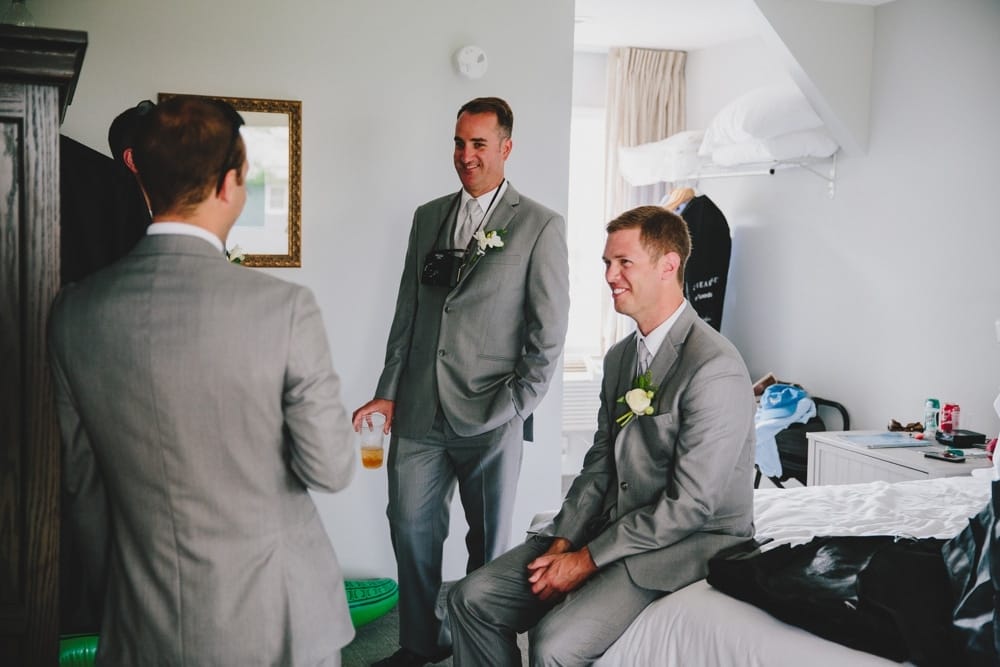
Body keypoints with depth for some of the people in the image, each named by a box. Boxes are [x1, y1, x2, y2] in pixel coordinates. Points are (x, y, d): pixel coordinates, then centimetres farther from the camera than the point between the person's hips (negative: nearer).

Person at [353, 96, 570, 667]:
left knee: (489, 540, 9)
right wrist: (388, 391, 9)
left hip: (491, 414, -4)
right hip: (419, 408, 5)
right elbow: (407, 310, 13)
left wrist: (516, 407, -9)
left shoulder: (541, 226, -4)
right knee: (411, 528, 11)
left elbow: (549, 332, -4)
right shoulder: (428, 216, 11)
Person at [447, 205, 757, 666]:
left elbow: (690, 504, -20)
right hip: (612, 526, 8)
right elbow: (599, 466, 12)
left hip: (689, 543, -8)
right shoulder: (619, 357, 11)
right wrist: (564, 540, -4)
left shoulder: (715, 368, -19)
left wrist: (589, 559, -16)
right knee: (472, 599, -4)